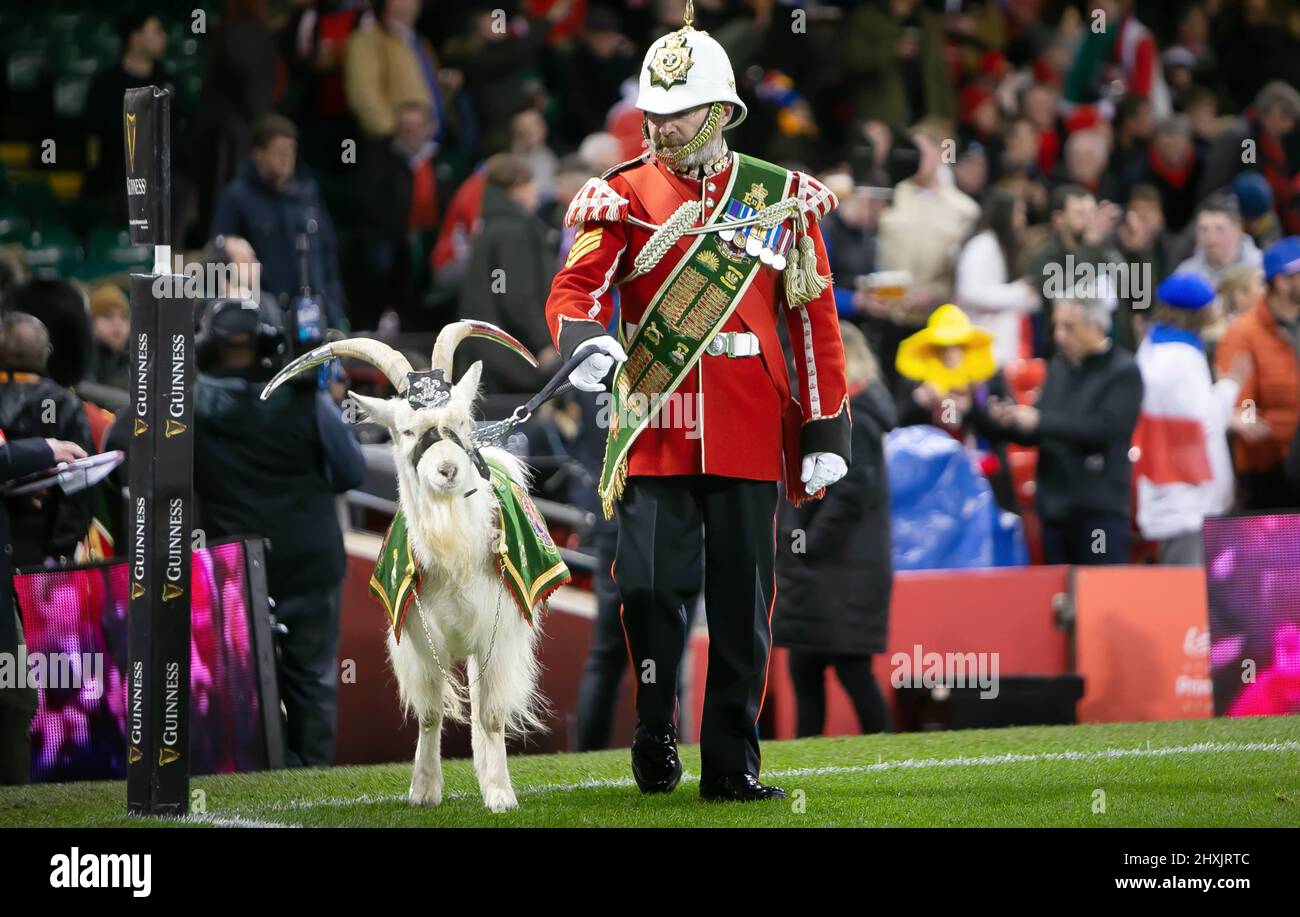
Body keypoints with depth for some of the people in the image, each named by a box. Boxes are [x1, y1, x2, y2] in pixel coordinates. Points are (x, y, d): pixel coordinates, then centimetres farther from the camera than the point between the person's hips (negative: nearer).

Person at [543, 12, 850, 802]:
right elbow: (576, 287, -4)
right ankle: (656, 738, 13)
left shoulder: (782, 199, 8)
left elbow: (814, 318, 9)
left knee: (743, 599, 3)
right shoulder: (625, 196, 6)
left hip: (749, 434, 1)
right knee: (654, 586, -7)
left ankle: (732, 765, 11)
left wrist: (825, 433, 5)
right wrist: (586, 340, -28)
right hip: (655, 426, -1)